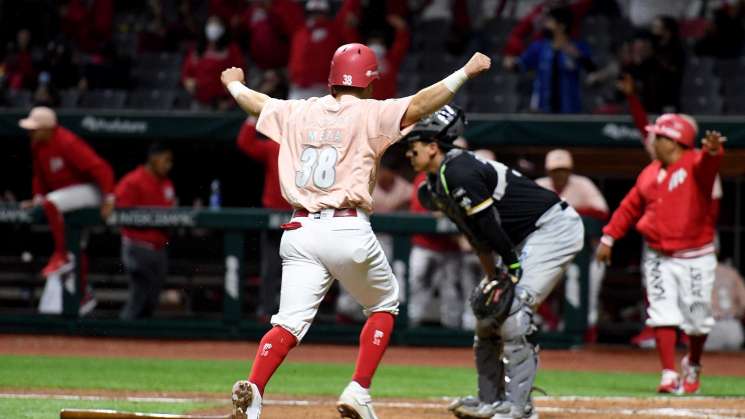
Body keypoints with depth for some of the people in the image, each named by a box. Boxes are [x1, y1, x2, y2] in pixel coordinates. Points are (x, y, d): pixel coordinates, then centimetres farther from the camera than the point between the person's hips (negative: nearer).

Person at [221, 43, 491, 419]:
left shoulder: (298, 112, 14)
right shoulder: (371, 114, 0)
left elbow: (255, 102, 30)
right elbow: (419, 105, -12)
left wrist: (235, 85, 52)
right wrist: (465, 72, -7)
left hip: (301, 232, 3)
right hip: (349, 231, -3)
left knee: (291, 321, -1)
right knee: (384, 305, 19)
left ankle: (253, 389, -27)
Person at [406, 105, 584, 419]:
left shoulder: (458, 174, -22)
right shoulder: (434, 187, 9)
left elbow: (489, 225, -22)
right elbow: (478, 238, 12)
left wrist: (512, 268, -15)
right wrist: (492, 279, 6)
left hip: (555, 227, -11)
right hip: (526, 238, 11)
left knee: (512, 308, -20)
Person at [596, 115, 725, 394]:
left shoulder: (695, 164, -11)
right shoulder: (650, 173, 7)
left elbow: (706, 164, -35)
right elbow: (630, 206, 15)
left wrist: (712, 151, -58)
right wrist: (609, 237, 11)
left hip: (695, 259, -4)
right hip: (658, 257, 4)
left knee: (697, 319, 6)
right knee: (662, 314, -7)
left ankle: (693, 365, 32)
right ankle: (669, 375, -7)